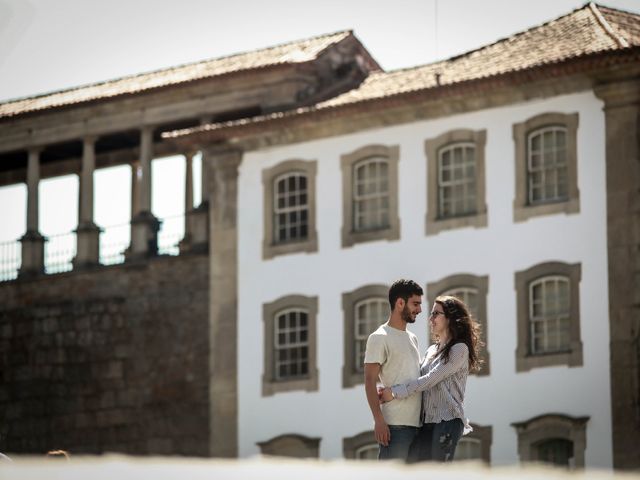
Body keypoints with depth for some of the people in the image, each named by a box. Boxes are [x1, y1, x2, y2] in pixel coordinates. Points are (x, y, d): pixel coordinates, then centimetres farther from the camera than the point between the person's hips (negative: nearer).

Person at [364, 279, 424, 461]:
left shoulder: (412, 338, 20)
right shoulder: (379, 338, -5)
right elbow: (370, 381, -11)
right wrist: (379, 420, -19)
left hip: (417, 422, 8)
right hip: (395, 425, -8)